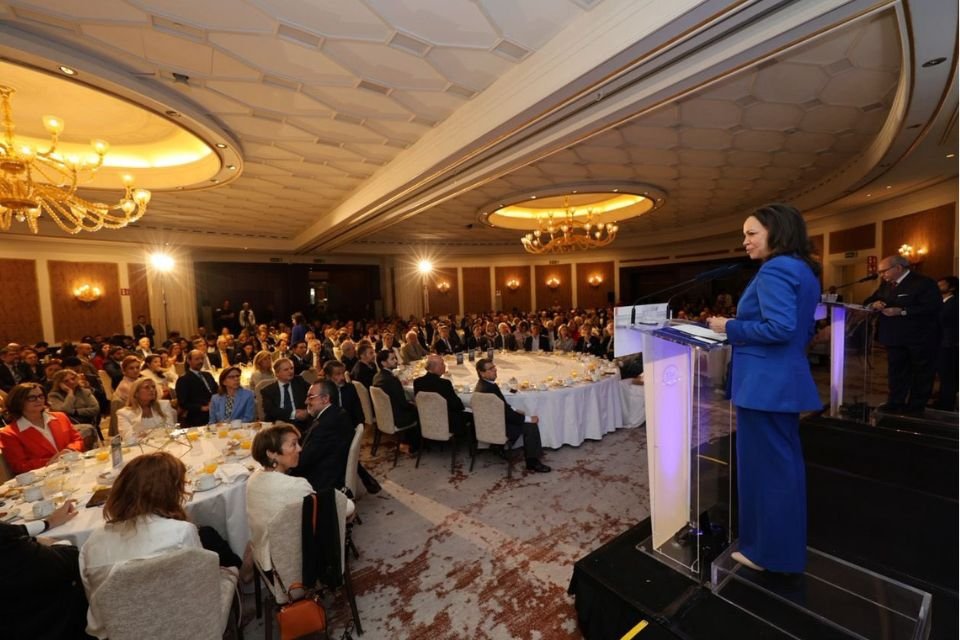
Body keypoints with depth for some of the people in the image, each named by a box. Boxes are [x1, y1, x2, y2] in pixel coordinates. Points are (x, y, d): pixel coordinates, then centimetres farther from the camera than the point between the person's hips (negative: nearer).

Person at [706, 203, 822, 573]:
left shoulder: (774, 270, -16)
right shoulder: (803, 270, 14)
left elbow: (779, 328, -25)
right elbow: (801, 331, 19)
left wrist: (730, 328, -14)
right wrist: (738, 326, 17)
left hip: (765, 383, -10)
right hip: (786, 380, 10)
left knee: (764, 465, 3)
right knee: (784, 462, 20)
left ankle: (769, 552, 20)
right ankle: (787, 546, 37)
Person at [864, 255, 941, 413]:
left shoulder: (924, 283, -14)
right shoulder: (886, 285, 8)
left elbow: (933, 307, -22)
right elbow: (868, 301, 11)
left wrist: (902, 311, -28)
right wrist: (874, 303, -12)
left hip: (920, 338, -6)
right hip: (895, 337, 7)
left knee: (921, 373, 8)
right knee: (896, 371, 11)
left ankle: (916, 405, 16)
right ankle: (895, 402, 20)